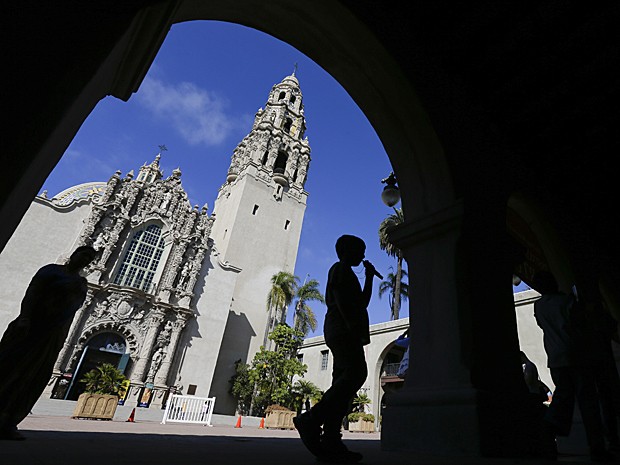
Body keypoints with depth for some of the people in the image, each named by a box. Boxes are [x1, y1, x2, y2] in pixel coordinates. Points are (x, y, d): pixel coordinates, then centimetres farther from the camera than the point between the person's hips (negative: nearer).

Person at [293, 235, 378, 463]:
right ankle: (312, 419, -27)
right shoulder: (340, 269, 3)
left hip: (343, 331, 10)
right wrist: (352, 324, -22)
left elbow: (362, 302, 32)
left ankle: (330, 442, -6)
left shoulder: (346, 273, 32)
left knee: (343, 380, -1)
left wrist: (369, 277, 26)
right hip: (343, 330, -10)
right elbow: (339, 297, -13)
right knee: (355, 373, -23)